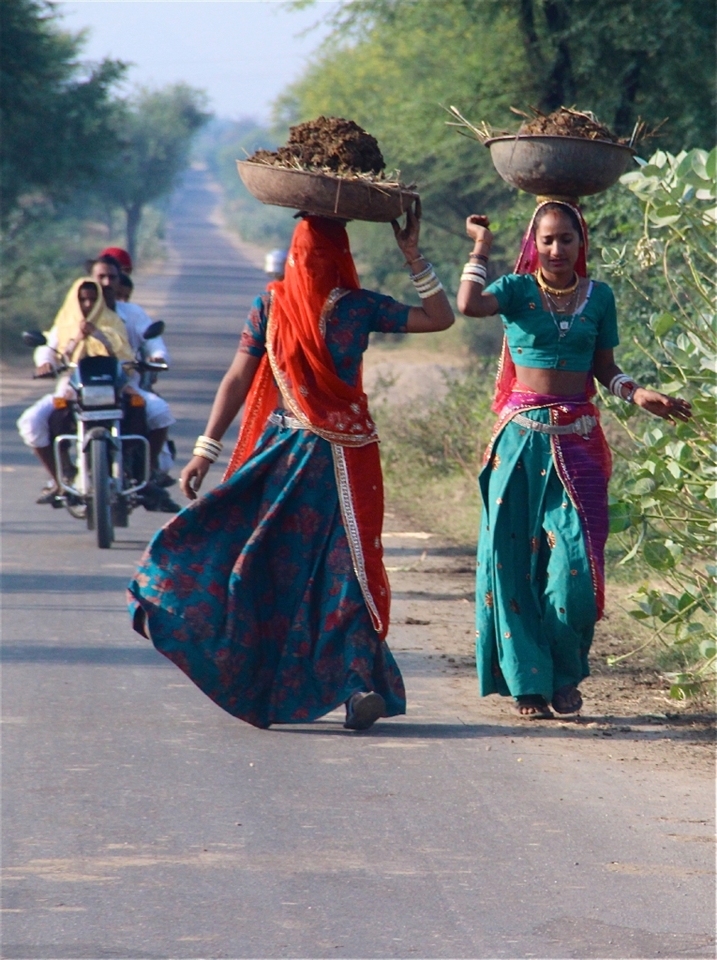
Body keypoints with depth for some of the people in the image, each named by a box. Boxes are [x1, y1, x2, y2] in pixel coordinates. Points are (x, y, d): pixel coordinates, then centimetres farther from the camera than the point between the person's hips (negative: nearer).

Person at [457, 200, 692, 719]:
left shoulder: (598, 296, 8)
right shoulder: (519, 289, 0)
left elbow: (604, 368, 14)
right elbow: (468, 305, -20)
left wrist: (639, 394, -3)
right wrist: (480, 248, -9)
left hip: (576, 440, 1)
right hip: (521, 438, -1)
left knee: (575, 562, -6)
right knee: (515, 558, -1)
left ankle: (565, 676, 10)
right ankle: (527, 680, 7)